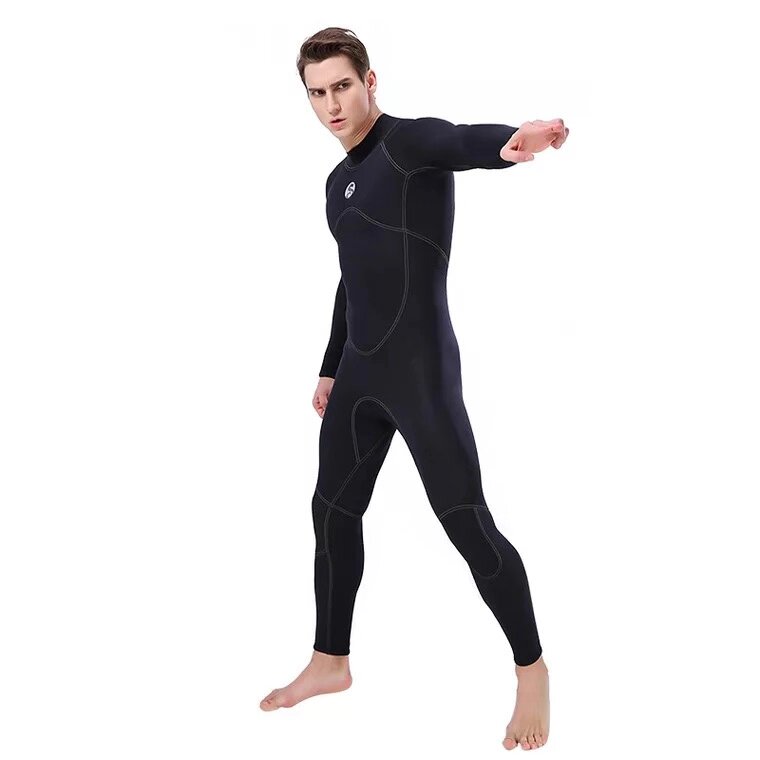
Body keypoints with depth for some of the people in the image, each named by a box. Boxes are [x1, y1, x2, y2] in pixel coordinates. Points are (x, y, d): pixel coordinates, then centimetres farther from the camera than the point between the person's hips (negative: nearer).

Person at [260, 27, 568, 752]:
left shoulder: (411, 141, -10)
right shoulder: (338, 181, 16)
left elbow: (461, 142, -34)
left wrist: (509, 144, -58)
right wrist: (330, 368, 30)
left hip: (421, 368, -8)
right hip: (360, 369, 9)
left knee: (466, 521, -8)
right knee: (334, 509, 14)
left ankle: (532, 671, 9)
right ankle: (330, 661, 31)